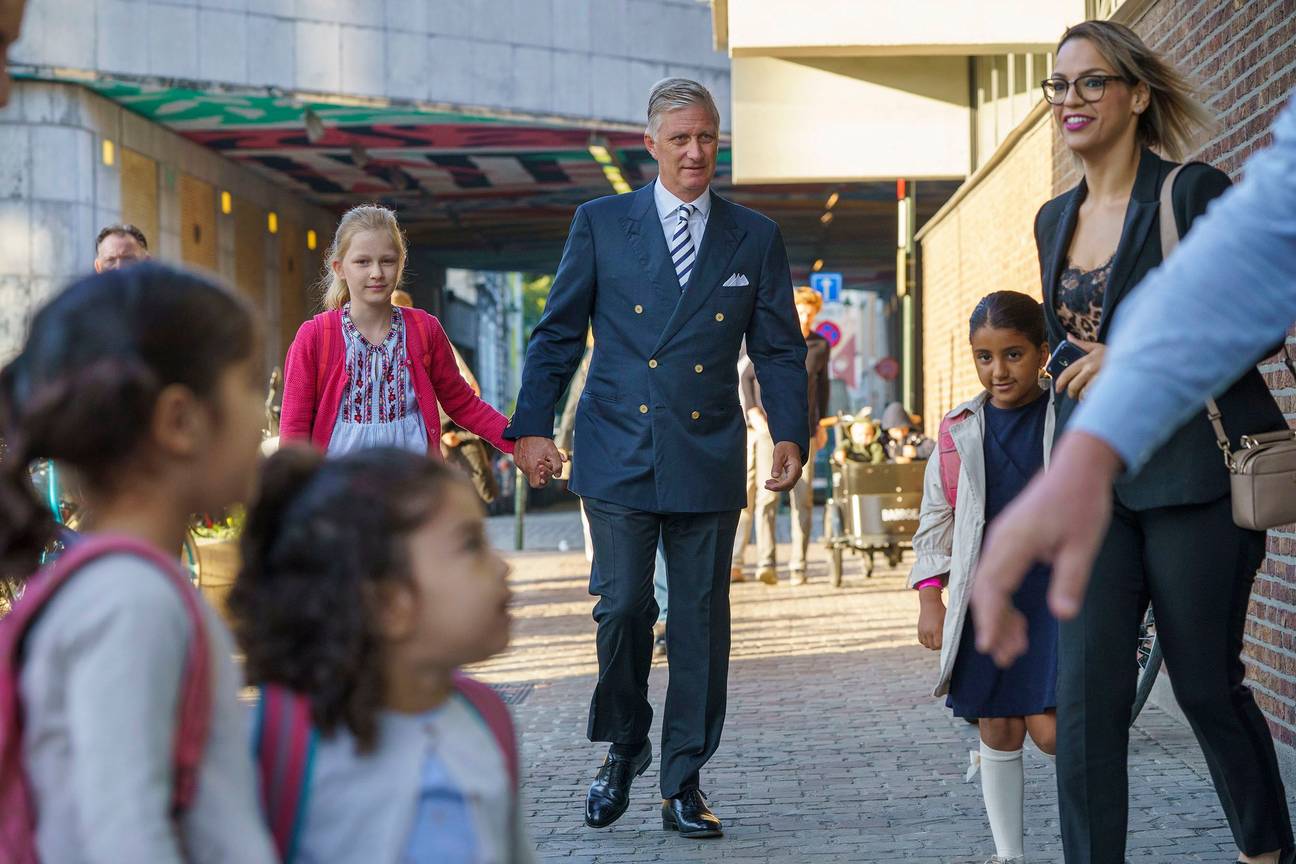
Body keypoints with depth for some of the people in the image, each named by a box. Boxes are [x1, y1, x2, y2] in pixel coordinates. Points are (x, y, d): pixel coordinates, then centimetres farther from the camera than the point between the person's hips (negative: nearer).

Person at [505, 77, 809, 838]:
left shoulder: (756, 238, 8)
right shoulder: (601, 223, 5)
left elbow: (781, 348, 7)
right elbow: (558, 334, 6)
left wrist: (791, 435, -6)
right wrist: (532, 427, -1)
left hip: (709, 461, 1)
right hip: (619, 454, -1)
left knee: (701, 620, 2)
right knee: (622, 607, -5)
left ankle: (684, 784, 12)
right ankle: (623, 748, 20)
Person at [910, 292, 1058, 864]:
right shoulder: (961, 431, 5)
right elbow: (935, 521, 10)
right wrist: (930, 598, 4)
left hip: (1056, 597, -2)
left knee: (1049, 730, -10)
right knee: (999, 731, 6)